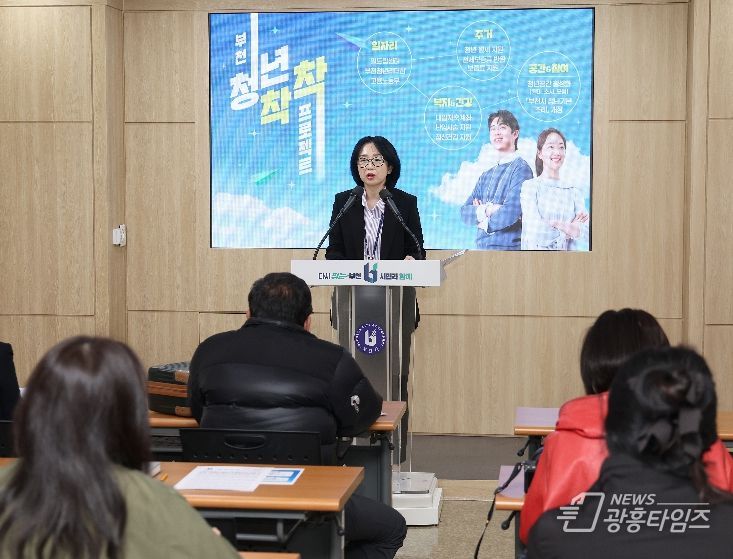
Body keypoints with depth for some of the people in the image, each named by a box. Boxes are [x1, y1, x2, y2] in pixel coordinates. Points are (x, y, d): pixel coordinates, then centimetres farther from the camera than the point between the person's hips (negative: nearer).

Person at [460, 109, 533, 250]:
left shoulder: (521, 168, -7)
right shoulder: (486, 176, 14)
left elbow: (510, 213, -18)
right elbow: (464, 212, 6)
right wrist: (485, 210, -13)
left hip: (510, 248, -6)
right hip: (482, 247, 6)